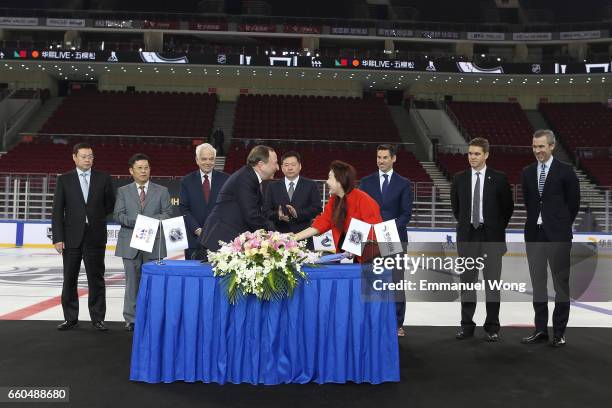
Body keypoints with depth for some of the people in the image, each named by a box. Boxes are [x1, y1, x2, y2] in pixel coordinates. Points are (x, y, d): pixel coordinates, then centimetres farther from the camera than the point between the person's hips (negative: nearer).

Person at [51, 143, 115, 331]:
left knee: (96, 279, 4)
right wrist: (58, 238, -7)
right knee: (69, 279, 8)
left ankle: (98, 318, 12)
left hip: (95, 237, 0)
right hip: (71, 237, 1)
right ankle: (71, 318, 19)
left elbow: (110, 204, 13)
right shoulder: (64, 180, 2)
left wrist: (95, 216, 6)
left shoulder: (103, 178, 3)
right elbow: (57, 211, -1)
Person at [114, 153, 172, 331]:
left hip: (154, 243, 0)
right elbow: (118, 215, 0)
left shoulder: (162, 191, 10)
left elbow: (168, 214, 2)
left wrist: (150, 220, -15)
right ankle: (131, 319, 13)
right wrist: (136, 221, -16)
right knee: (132, 282, 5)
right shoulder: (123, 191, 10)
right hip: (130, 243, 0)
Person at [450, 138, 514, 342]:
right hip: (467, 236, 2)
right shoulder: (459, 179, 4)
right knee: (467, 282, 6)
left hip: (491, 236, -2)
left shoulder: (499, 179, -3)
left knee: (492, 283, 3)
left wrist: (498, 228, 9)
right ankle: (467, 325, 15)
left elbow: (508, 207, 7)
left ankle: (492, 327, 11)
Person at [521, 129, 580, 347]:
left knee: (561, 284, 2)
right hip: (534, 233, 4)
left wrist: (562, 225, 7)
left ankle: (559, 332, 11)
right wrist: (536, 221, 11)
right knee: (537, 282, 8)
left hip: (558, 234, -4)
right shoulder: (527, 172, 9)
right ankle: (540, 330, 17)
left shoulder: (565, 171, -3)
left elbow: (574, 202, 1)